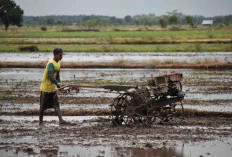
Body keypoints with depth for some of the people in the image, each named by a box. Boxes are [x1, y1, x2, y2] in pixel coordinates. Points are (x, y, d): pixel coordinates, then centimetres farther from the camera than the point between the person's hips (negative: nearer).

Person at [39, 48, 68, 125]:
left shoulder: (58, 64, 10)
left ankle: (61, 120, -14)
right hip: (45, 88, -7)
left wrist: (59, 85, 8)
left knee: (56, 104, -5)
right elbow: (49, 75, -31)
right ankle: (40, 122, 15)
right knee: (43, 106, 3)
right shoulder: (51, 63, -18)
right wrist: (57, 83, -41)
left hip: (52, 88, 7)